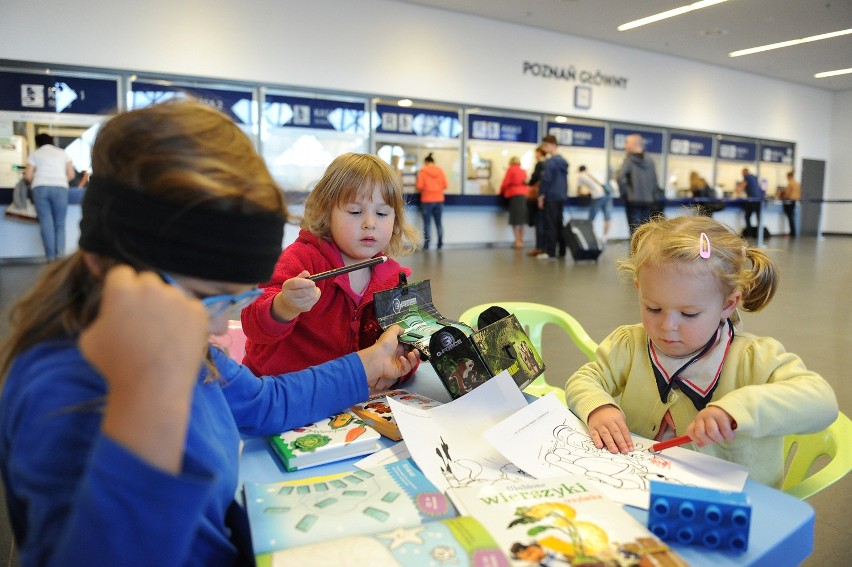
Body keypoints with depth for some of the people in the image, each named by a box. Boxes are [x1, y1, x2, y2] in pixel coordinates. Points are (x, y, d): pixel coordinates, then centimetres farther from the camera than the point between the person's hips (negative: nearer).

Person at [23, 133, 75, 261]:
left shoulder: (35, 154, 16)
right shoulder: (62, 153, 20)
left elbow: (28, 176, 6)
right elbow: (71, 174, 13)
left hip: (40, 188, 0)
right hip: (60, 188, 1)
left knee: (46, 223, -1)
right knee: (60, 224, 5)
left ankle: (51, 257, -8)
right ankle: (60, 254, -14)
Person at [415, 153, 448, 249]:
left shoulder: (422, 171, -5)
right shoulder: (440, 171, 3)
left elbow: (419, 186, -11)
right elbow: (445, 185, 2)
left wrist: (421, 190, 11)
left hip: (427, 200, -3)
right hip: (439, 200, 3)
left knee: (427, 223, 1)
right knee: (438, 222, 10)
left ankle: (426, 245, -1)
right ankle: (440, 244, 10)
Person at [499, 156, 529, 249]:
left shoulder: (511, 169, 1)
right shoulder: (524, 170, 15)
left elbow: (505, 183, -3)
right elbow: (527, 182, 15)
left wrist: (501, 192, 11)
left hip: (514, 195, -5)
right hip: (525, 195, 5)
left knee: (515, 220, -5)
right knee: (521, 220, 9)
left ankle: (518, 241, -11)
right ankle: (521, 241, 9)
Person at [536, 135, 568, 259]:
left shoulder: (550, 161, -13)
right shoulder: (563, 161, 15)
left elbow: (546, 179, -18)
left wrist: (541, 195, -12)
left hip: (550, 197, -8)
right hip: (561, 197, 8)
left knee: (550, 224, -6)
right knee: (559, 224, 12)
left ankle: (550, 251, -7)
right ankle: (561, 250, 15)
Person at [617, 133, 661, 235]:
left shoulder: (629, 160, -5)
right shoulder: (650, 161, 9)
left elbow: (621, 177, -20)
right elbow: (655, 182, 8)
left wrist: (624, 193, -8)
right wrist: (655, 200, 12)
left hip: (633, 200, -4)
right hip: (648, 201, 4)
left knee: (635, 230, -2)